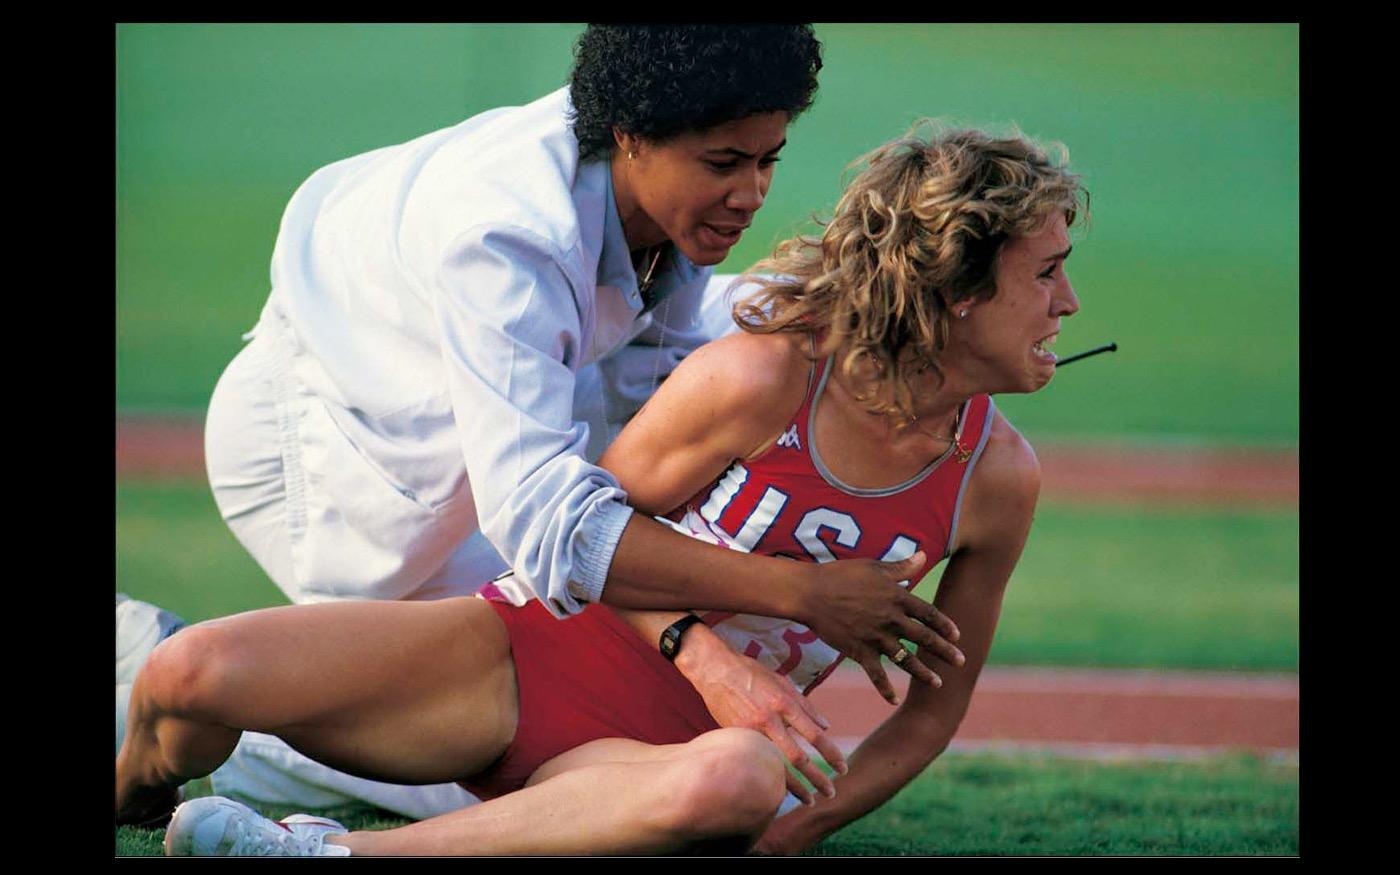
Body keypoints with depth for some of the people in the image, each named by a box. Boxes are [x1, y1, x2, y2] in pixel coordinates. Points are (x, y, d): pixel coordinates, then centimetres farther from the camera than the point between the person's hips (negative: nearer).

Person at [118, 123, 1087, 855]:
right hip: (530, 656, -1)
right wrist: (702, 654, -18)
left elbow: (935, 707, 9)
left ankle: (335, 852, -34)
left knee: (742, 780, -42)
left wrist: (793, 830, -5)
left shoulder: (998, 479, -3)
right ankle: (127, 800, 14)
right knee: (196, 673, -26)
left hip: (645, 754, 1)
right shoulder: (762, 379, -14)